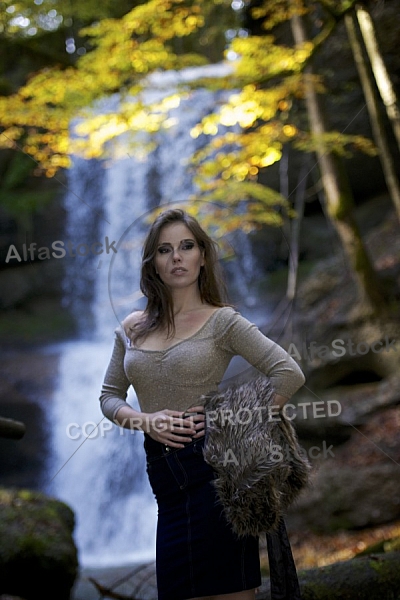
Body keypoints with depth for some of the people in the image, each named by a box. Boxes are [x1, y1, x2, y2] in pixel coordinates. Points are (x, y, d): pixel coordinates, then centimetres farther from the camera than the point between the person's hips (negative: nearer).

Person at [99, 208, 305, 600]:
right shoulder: (132, 328, 12)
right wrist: (143, 420, -4)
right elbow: (109, 396, 15)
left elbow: (289, 375, -8)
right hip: (164, 474, 5)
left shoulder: (221, 321, -1)